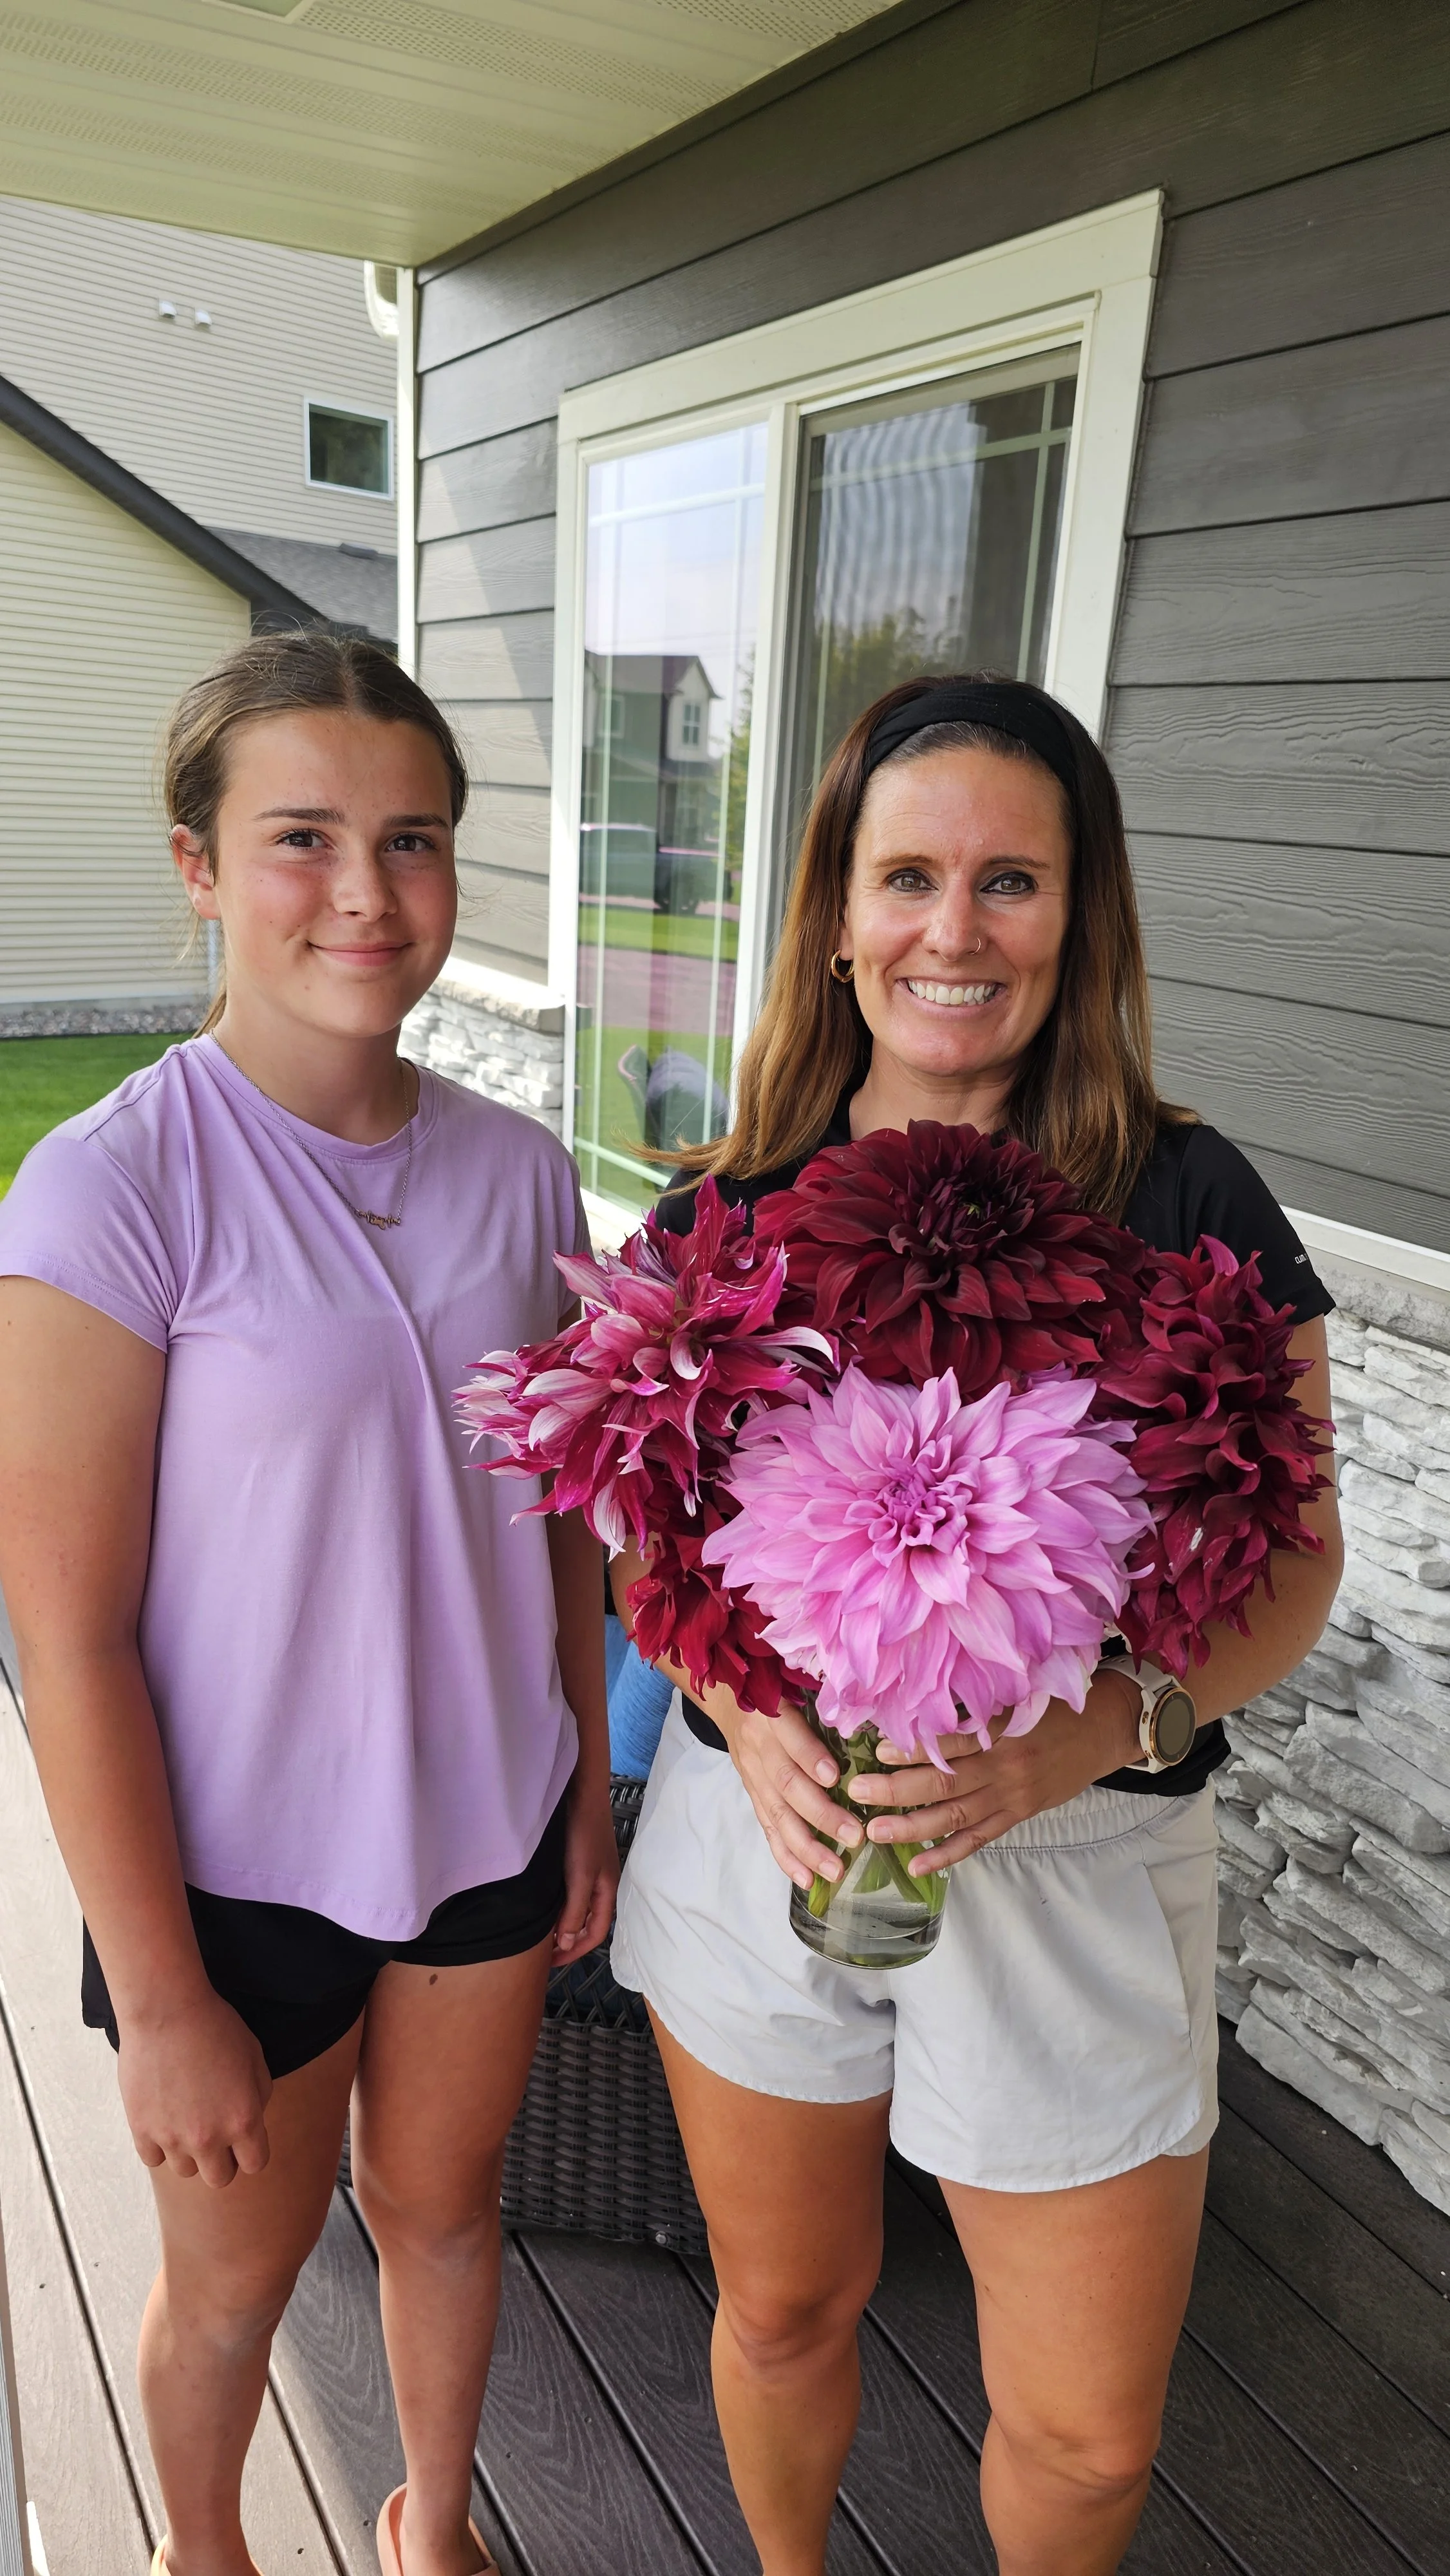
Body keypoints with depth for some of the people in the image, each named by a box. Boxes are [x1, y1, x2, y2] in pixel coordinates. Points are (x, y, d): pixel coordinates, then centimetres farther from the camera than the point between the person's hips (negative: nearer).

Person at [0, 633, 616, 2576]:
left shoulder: (519, 1172, -6)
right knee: (237, 2279, 21)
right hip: (240, 1872, -3)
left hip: (491, 1829, 4)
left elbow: (562, 1520, 4)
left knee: (443, 2207, 26)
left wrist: (590, 1804, 8)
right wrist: (164, 2001, -13)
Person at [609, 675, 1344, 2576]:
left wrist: (1094, 1731, -23)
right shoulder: (729, 1210, -4)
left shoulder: (1185, 1203, -10)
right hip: (761, 1832, 2)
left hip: (1074, 1869, -1)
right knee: (784, 2310, 22)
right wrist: (747, 1716, -17)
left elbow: (1292, 1559, -6)